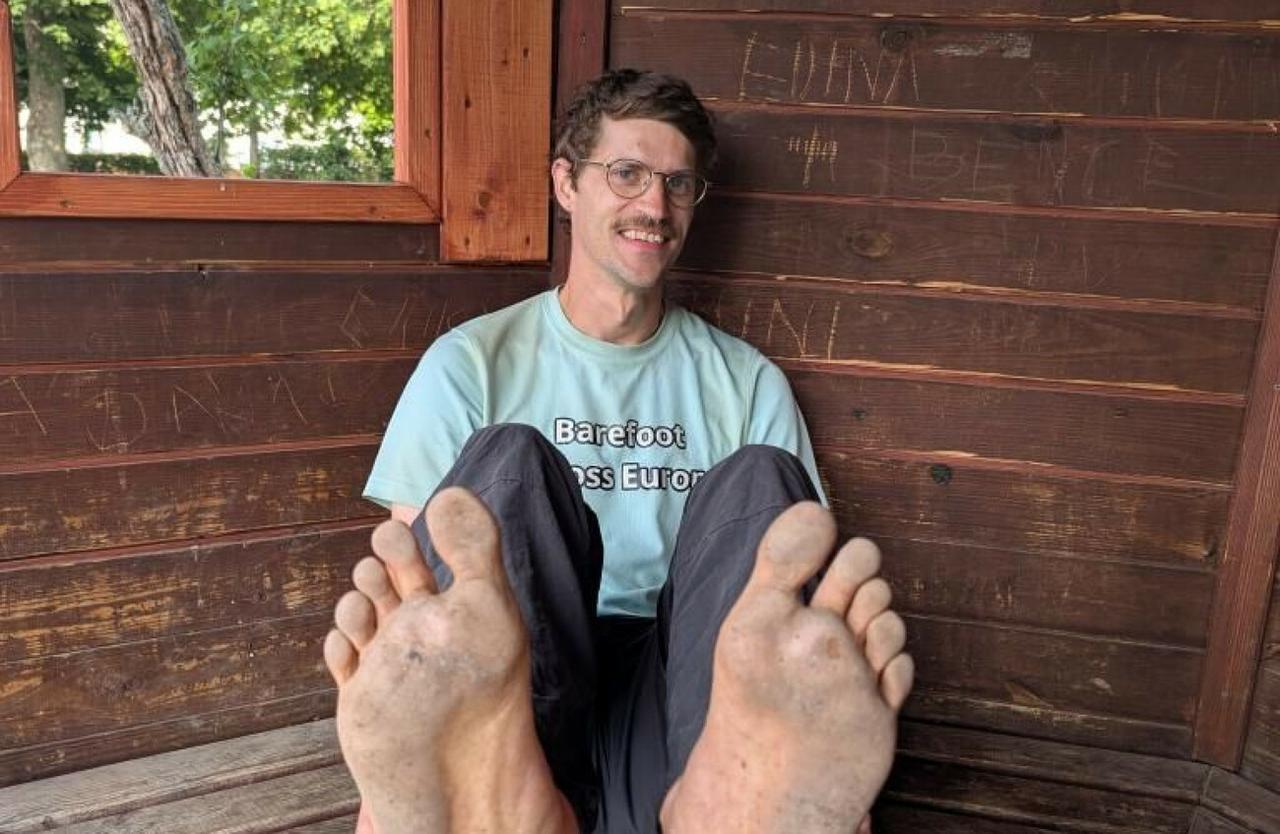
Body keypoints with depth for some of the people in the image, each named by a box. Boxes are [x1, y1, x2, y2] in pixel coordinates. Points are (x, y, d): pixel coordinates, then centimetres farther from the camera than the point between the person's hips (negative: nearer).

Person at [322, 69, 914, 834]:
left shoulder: (749, 382, 13)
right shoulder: (470, 363, 9)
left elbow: (798, 569, 4)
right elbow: (407, 560, 1)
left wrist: (834, 647, -22)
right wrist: (399, 652, -25)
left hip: (680, 696, 1)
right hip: (522, 693, 0)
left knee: (760, 481, -22)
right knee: (506, 463, -24)